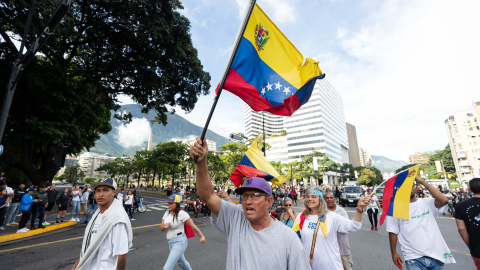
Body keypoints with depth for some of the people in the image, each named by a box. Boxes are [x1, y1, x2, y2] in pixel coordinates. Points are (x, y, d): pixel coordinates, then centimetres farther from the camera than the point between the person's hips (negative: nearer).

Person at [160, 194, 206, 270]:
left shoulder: (181, 213, -16)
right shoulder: (167, 213, 5)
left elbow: (193, 225, -13)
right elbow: (161, 229, 6)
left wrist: (201, 236, -11)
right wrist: (164, 226, -17)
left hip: (179, 242, -8)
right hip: (171, 242, 8)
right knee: (181, 262, 26)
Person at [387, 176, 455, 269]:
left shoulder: (427, 203, 0)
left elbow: (444, 200, -21)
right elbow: (393, 232, 2)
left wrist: (422, 181, -16)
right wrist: (394, 252, 2)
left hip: (436, 255, 2)